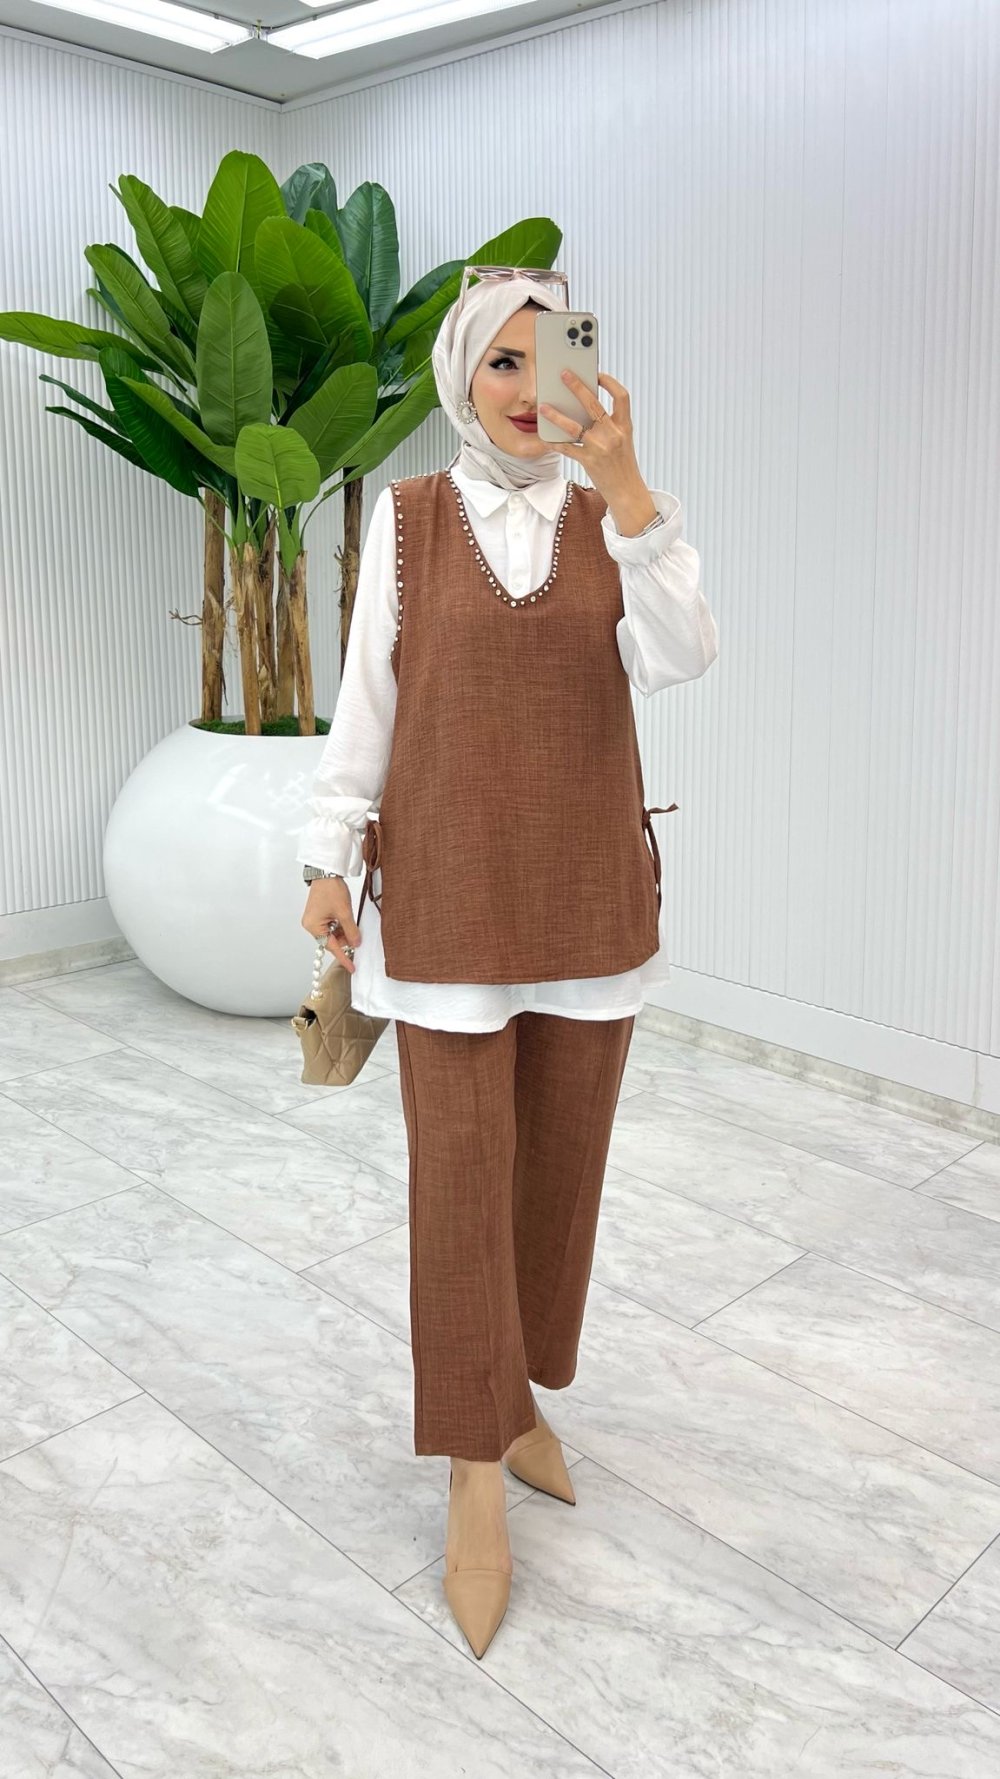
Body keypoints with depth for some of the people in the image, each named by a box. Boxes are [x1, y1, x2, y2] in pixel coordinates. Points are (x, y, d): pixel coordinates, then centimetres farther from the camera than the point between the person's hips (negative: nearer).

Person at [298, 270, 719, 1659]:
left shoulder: (618, 519, 4)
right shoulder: (408, 518, 2)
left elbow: (682, 658, -14)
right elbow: (367, 696, 3)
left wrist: (623, 483, -22)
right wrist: (331, 855, 1)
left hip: (588, 887, 2)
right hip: (449, 885, -2)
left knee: (561, 1155, 11)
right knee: (460, 1165, -1)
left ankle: (516, 1394, 33)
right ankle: (476, 1472, 13)